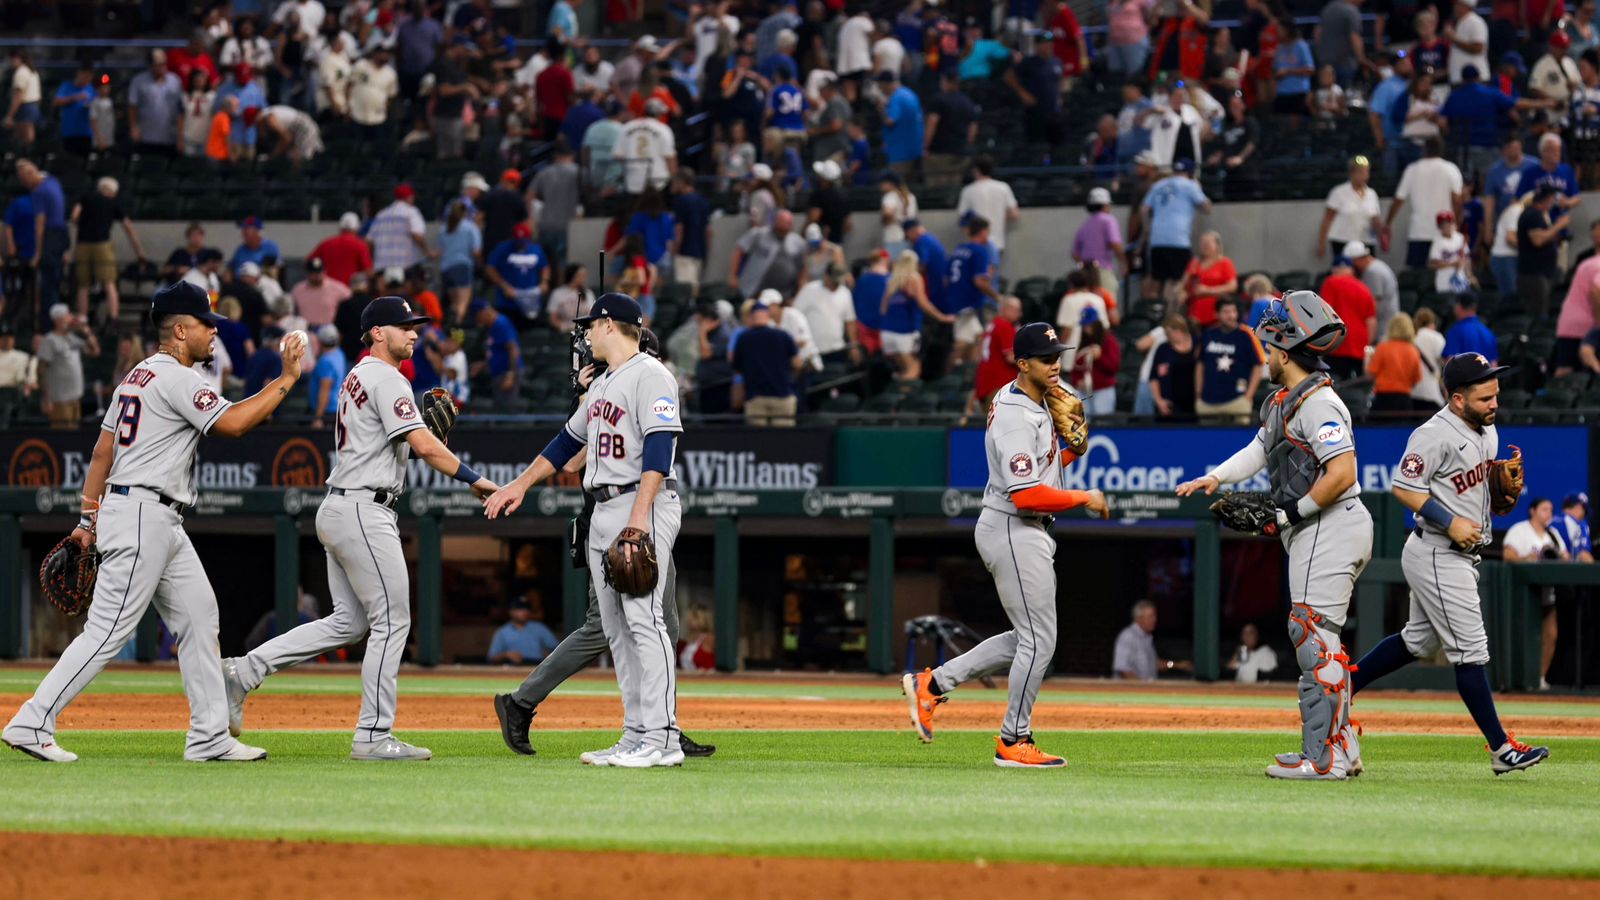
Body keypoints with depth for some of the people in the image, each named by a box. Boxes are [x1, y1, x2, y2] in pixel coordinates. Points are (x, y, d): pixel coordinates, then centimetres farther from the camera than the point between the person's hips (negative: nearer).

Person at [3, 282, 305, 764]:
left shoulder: (138, 376, 17)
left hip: (161, 523, 11)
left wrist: (88, 518, 16)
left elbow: (102, 451, 17)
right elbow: (232, 423, -21)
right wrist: (286, 380, -13)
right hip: (142, 515, -11)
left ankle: (210, 737, 10)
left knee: (198, 616, 10)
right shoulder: (175, 378, -12)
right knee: (109, 629, -11)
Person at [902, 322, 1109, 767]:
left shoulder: (1033, 404, 12)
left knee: (1029, 638, 15)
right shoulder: (1016, 419, -21)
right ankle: (1013, 742, 6)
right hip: (1014, 533, -10)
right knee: (1038, 639, -4)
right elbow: (1026, 494, -27)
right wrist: (1085, 499, -17)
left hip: (1028, 533, 10)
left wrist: (1071, 453, 2)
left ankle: (933, 684, 19)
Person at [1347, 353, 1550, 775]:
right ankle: (1501, 748, -4)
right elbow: (1403, 487, -20)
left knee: (1418, 642, 19)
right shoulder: (1436, 434, -19)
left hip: (1462, 554, 10)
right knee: (1470, 651, -7)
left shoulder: (1487, 431, 9)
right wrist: (1450, 523, -24)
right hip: (1437, 556, -10)